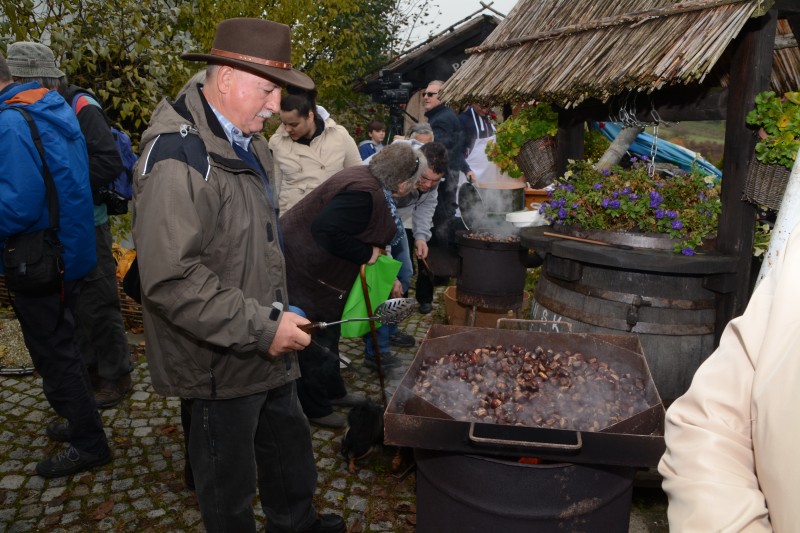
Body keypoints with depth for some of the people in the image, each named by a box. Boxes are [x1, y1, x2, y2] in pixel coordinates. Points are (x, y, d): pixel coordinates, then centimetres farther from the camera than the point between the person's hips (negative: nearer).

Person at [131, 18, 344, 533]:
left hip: (266, 345, 9)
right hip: (221, 362, -9)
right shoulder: (178, 156, -23)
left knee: (289, 447, 26)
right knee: (230, 484, 14)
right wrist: (261, 328, -24)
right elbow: (170, 279, -29)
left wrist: (282, 310, 14)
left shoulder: (247, 143, 8)